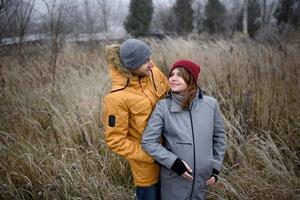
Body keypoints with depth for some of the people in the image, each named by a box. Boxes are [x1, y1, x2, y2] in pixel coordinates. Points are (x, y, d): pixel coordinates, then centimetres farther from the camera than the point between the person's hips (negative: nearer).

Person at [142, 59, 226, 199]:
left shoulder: (211, 104, -6)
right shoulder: (163, 106, -13)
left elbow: (219, 136, 7)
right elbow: (148, 141, -11)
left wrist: (216, 168, 6)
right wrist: (173, 162, -17)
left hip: (202, 178, 3)